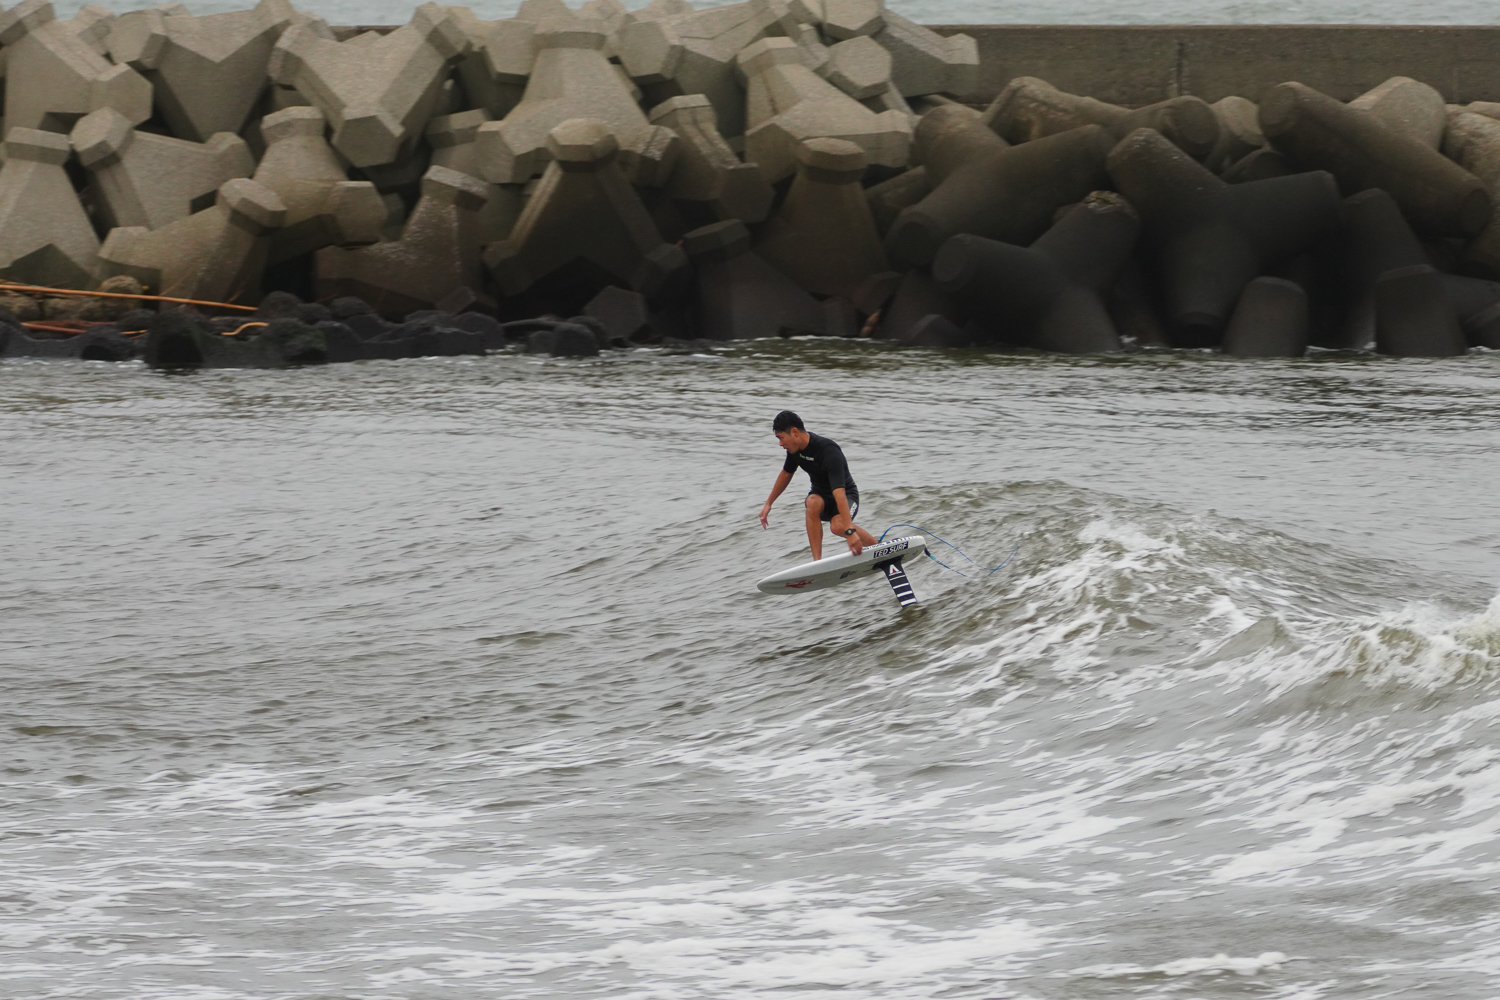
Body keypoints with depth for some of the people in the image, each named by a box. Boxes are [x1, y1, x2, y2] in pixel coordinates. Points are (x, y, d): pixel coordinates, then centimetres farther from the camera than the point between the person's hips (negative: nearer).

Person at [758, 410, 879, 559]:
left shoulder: (829, 451, -32)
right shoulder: (795, 447, -8)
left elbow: (839, 492, -40)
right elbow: (786, 474, 15)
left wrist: (850, 531, -47)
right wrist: (768, 504, 18)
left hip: (847, 496, -5)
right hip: (820, 493, 5)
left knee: (838, 526, -35)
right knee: (813, 502, -32)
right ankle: (817, 561, -31)